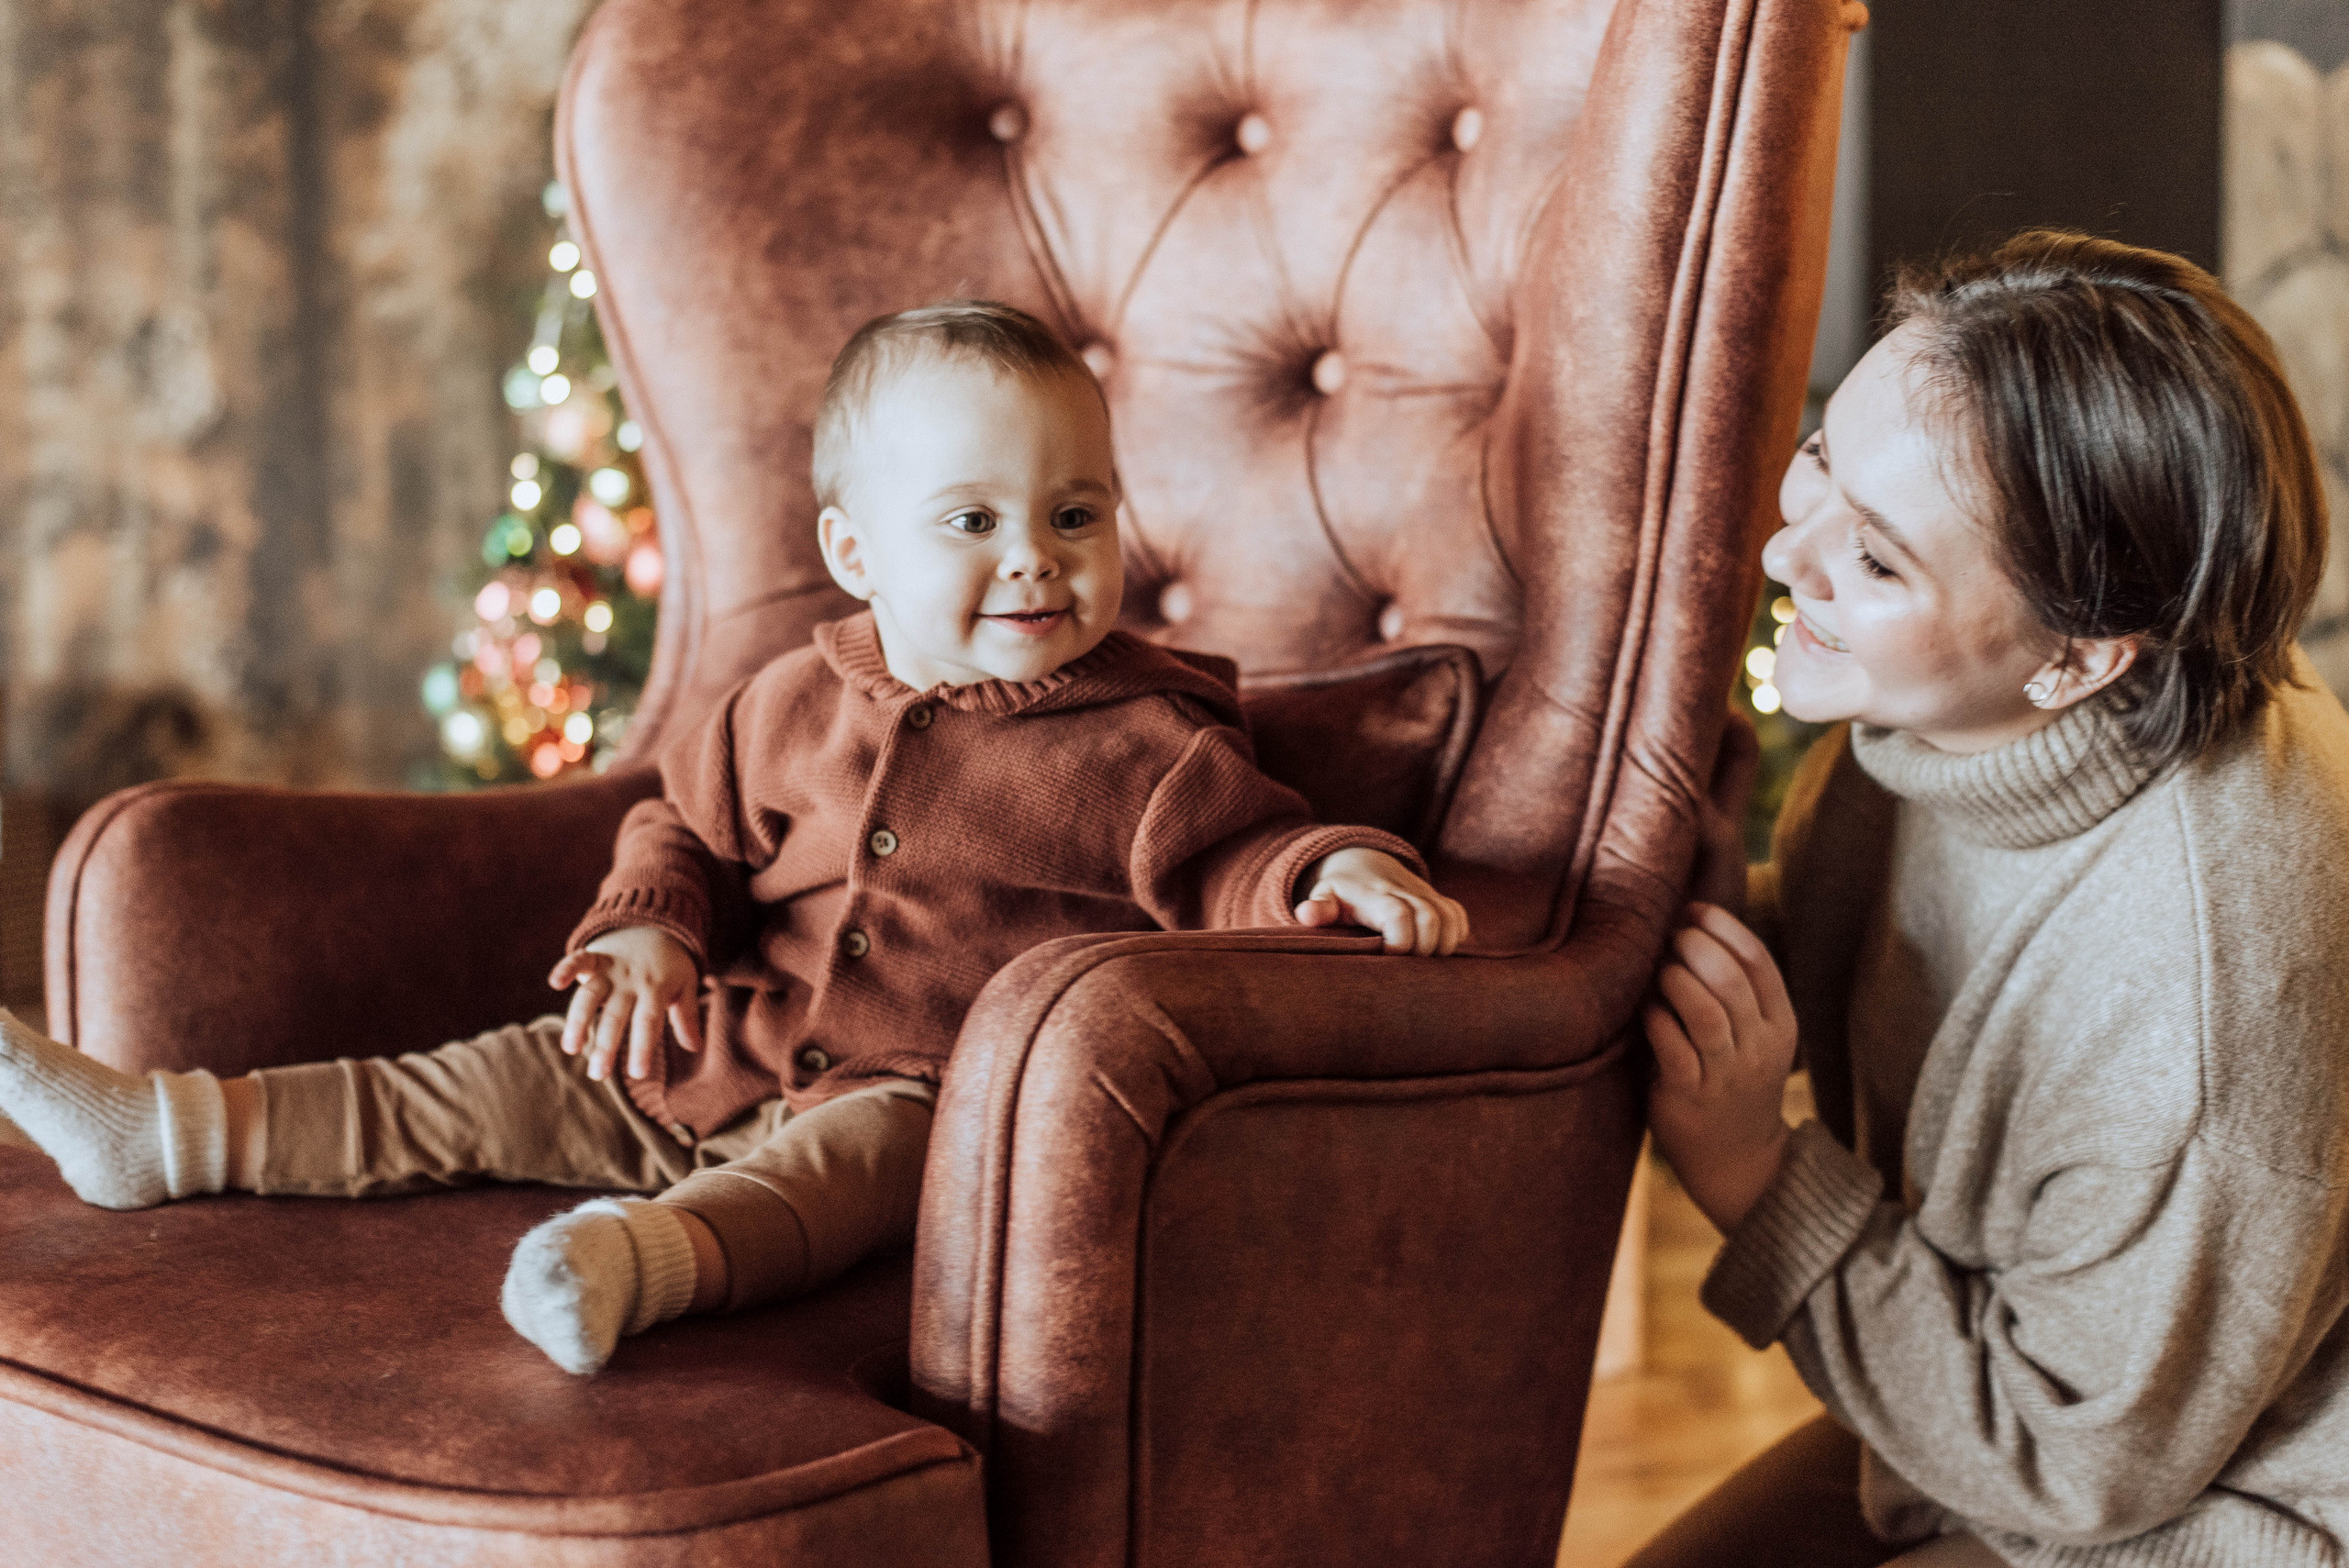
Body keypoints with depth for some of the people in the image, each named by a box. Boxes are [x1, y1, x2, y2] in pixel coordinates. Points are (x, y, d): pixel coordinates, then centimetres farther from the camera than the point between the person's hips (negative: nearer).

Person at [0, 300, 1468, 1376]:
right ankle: (175, 1133, 9)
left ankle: (656, 1253, -68)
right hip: (724, 1057, 6)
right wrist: (649, 928, 2)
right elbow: (686, 823, 22)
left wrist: (1341, 870, -30)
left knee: (841, 1153, -39)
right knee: (507, 1082, 5)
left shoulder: (1143, 747, -5)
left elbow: (1242, 859, -7)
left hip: (922, 1093, -6)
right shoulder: (794, 707, 9)